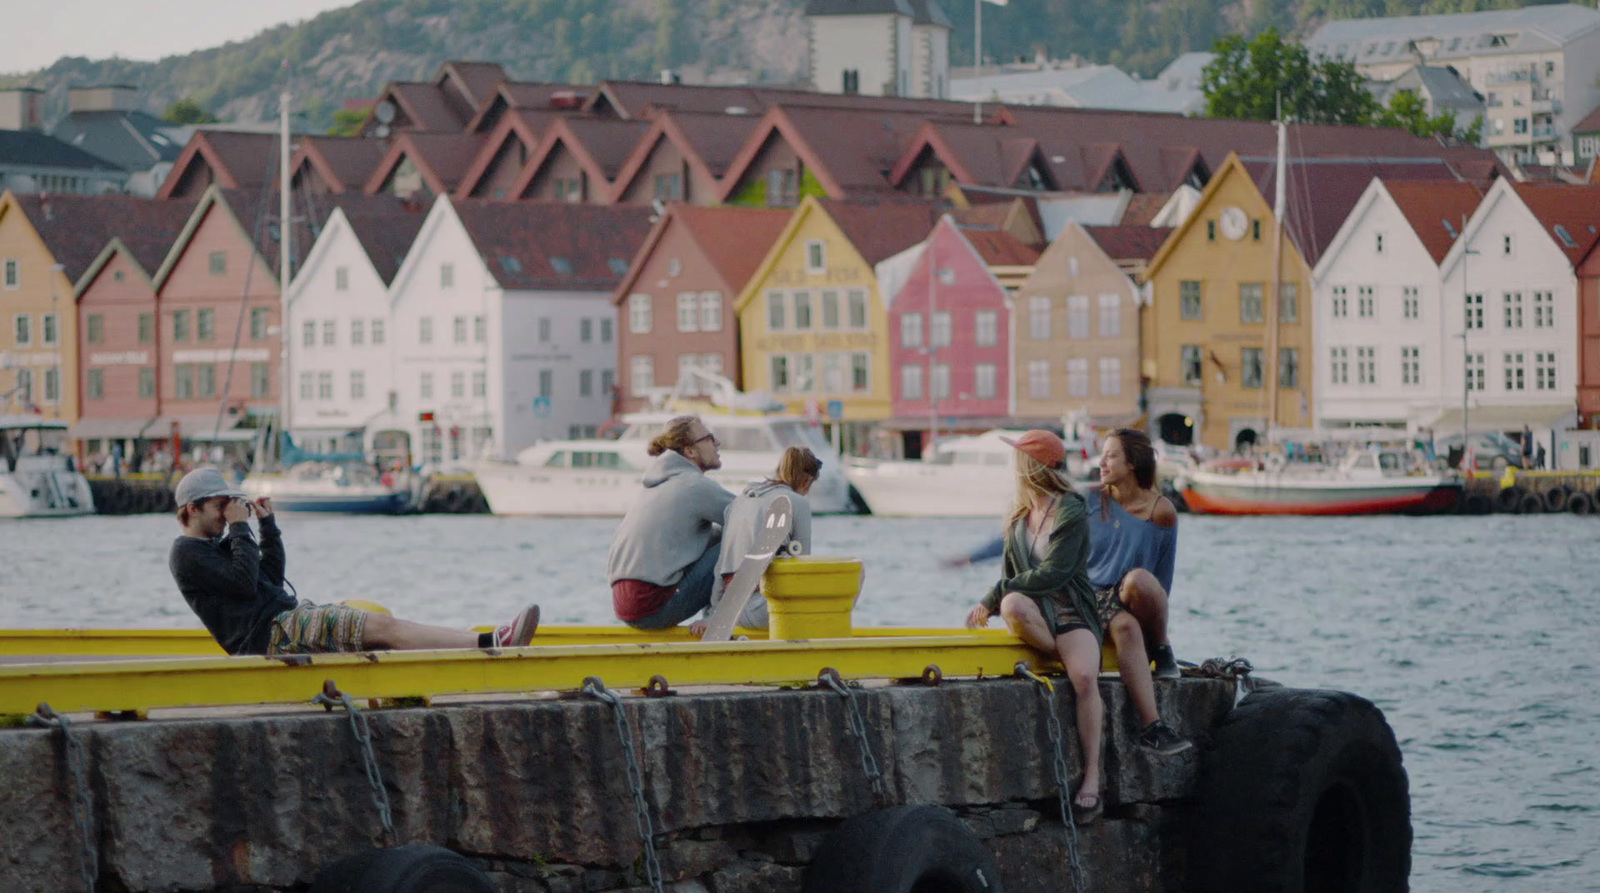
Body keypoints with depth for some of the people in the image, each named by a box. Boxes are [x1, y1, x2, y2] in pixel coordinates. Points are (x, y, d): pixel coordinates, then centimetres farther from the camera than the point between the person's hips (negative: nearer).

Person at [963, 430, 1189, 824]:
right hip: (1037, 615, 5)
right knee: (1014, 605, -34)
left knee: (1085, 678, -33)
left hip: (1072, 614, -5)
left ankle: (1092, 778, -31)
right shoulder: (1019, 518, 16)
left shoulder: (1072, 512, -6)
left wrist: (994, 596, -14)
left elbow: (1053, 574, -15)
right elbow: (1012, 576, 19)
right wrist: (995, 604, -2)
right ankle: (1076, 662, -17)